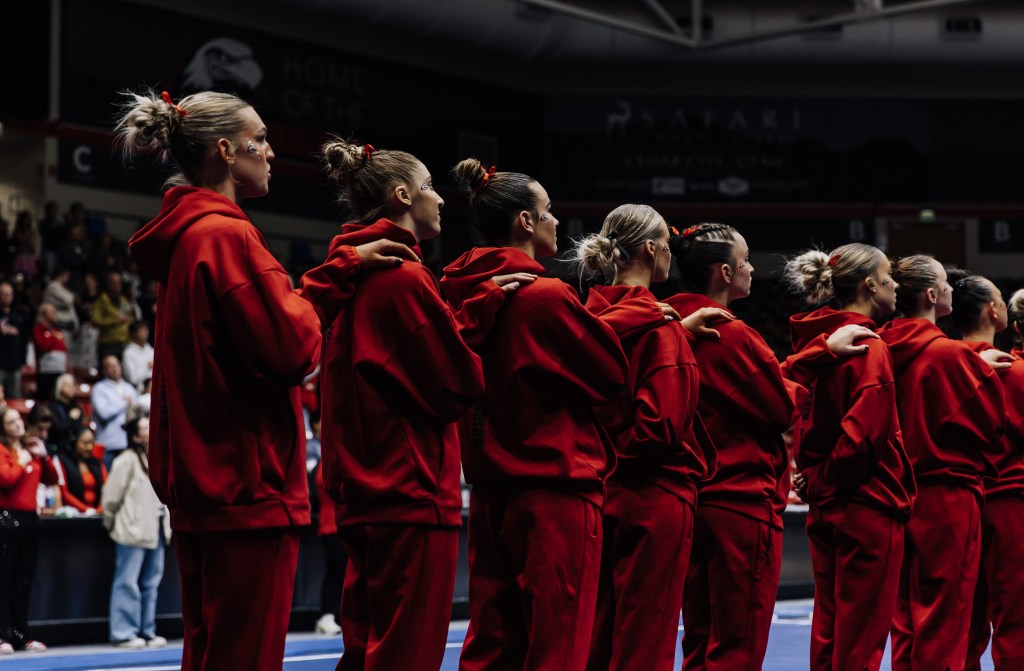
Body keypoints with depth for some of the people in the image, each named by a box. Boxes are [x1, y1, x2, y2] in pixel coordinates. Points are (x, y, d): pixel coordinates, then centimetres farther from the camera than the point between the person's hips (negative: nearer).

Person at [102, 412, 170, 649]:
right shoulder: (127, 460, -12)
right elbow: (112, 495, -10)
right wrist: (111, 522, -1)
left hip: (155, 528, 8)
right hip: (134, 530, -8)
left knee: (151, 581, 11)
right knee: (128, 582, -6)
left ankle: (147, 631, 18)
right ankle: (124, 633, -2)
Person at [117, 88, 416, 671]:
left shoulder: (186, 235, 14)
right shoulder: (226, 235, -15)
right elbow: (293, 348, -18)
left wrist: (346, 265, 18)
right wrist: (307, 304, 2)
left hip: (200, 483, 10)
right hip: (249, 484, -10)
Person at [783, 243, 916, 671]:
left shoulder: (814, 341, 8)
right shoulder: (870, 349, -15)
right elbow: (864, 431, -22)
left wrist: (815, 478, 9)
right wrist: (829, 479, -7)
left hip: (825, 507, 8)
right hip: (870, 505, -8)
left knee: (828, 629, 13)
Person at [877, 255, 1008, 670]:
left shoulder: (887, 350, 1)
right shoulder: (952, 354, -15)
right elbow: (994, 419, -6)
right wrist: (985, 468, 11)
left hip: (904, 492, 6)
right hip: (949, 493, -6)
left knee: (906, 619, 11)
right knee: (945, 619, -2)